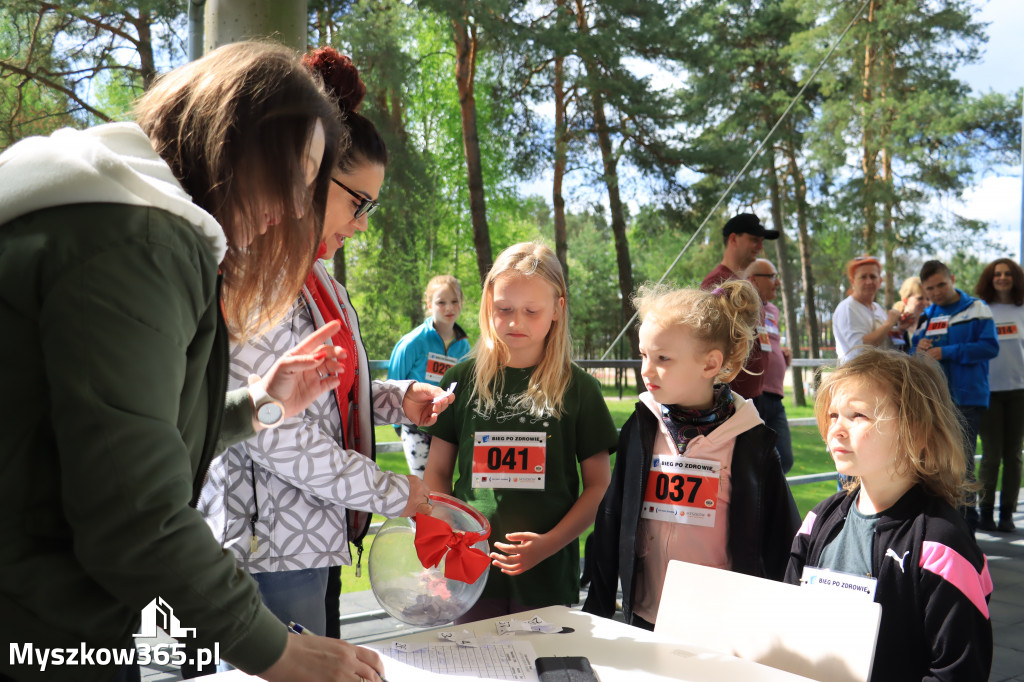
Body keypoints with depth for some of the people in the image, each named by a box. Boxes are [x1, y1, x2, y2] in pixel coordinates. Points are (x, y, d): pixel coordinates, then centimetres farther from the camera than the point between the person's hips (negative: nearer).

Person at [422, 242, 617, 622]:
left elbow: (599, 484, 2)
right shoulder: (463, 380, 5)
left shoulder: (578, 388, 0)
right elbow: (437, 471, 9)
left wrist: (549, 543, -11)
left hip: (548, 576, -1)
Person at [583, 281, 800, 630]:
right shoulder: (640, 430, 0)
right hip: (645, 617, 3)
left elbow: (780, 542, -1)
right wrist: (597, 608, 7)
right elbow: (612, 520, 6)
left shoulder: (751, 440, -8)